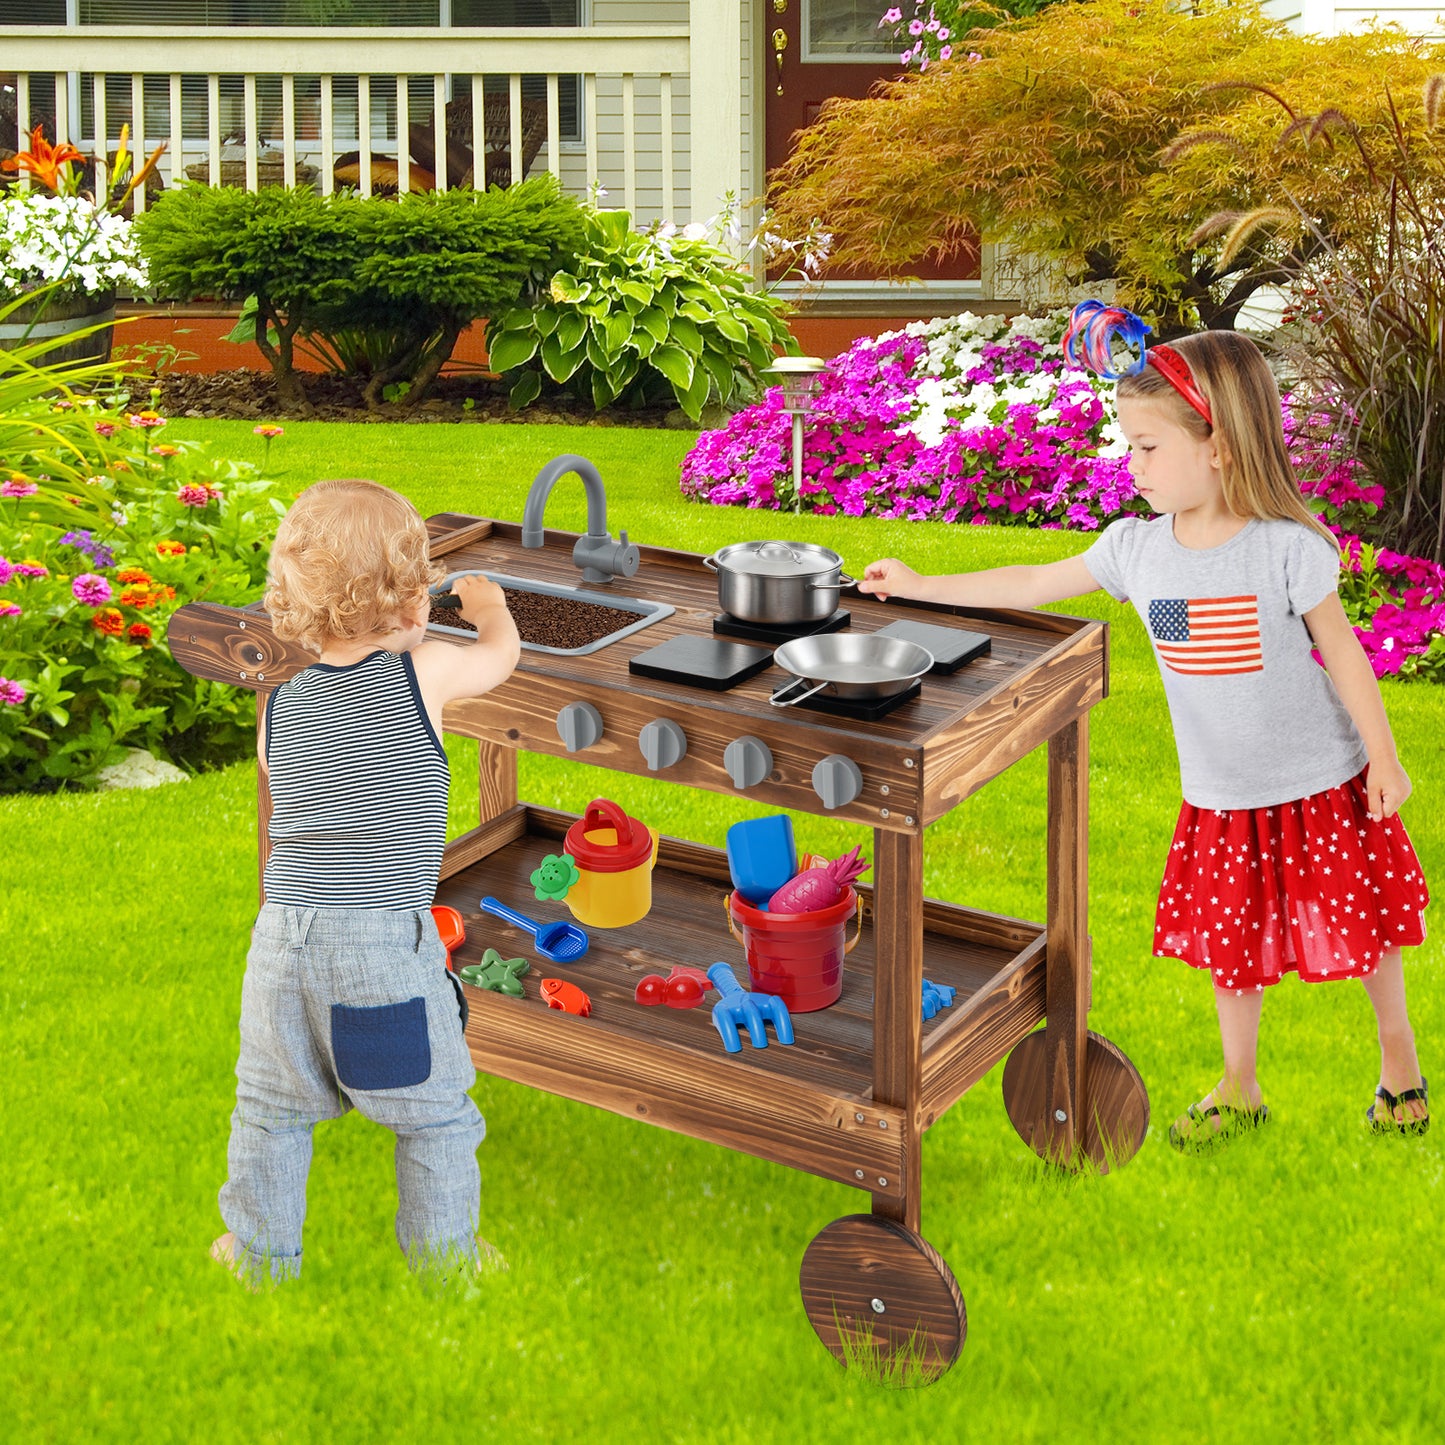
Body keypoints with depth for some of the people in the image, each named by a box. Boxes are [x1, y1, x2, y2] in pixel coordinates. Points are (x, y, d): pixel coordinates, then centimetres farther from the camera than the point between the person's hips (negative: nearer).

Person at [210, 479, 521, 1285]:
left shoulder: (278, 711, 4)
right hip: (388, 947, -4)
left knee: (271, 1107, 20)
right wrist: (488, 606, 35)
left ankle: (261, 1252, 33)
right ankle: (444, 1257, 24)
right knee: (435, 1115, 14)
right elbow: (502, 655, 18)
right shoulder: (425, 675, -4)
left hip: (284, 940, 4)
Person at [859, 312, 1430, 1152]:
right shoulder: (1137, 547, -6)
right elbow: (1033, 586, 4)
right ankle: (1238, 1091, 32)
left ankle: (1400, 1060, 34)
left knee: (1362, 923, 9)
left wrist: (1384, 756, -6)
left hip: (1321, 784, -4)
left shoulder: (1287, 547, -19)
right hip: (1222, 798, 4)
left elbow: (1341, 650, -10)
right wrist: (918, 588, 6)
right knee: (1232, 944, 13)